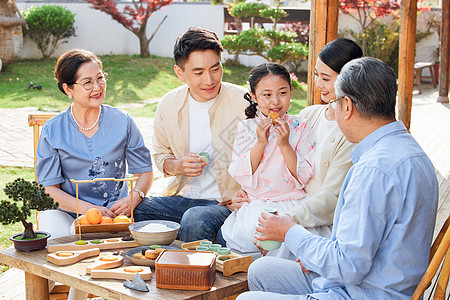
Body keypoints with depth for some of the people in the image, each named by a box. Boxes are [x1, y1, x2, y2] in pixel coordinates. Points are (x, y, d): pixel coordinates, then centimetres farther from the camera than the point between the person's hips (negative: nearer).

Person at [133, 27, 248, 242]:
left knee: (194, 221, -36)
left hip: (225, 202, -4)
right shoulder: (168, 104, 4)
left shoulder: (243, 103, -8)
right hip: (181, 197, 4)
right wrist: (177, 166, -5)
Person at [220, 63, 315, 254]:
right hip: (255, 203, 2)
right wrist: (260, 143, -13)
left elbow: (304, 176, -6)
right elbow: (240, 175, -3)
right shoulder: (247, 128, 5)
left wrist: (284, 144, -16)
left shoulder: (300, 127, 0)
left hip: (290, 201, -2)